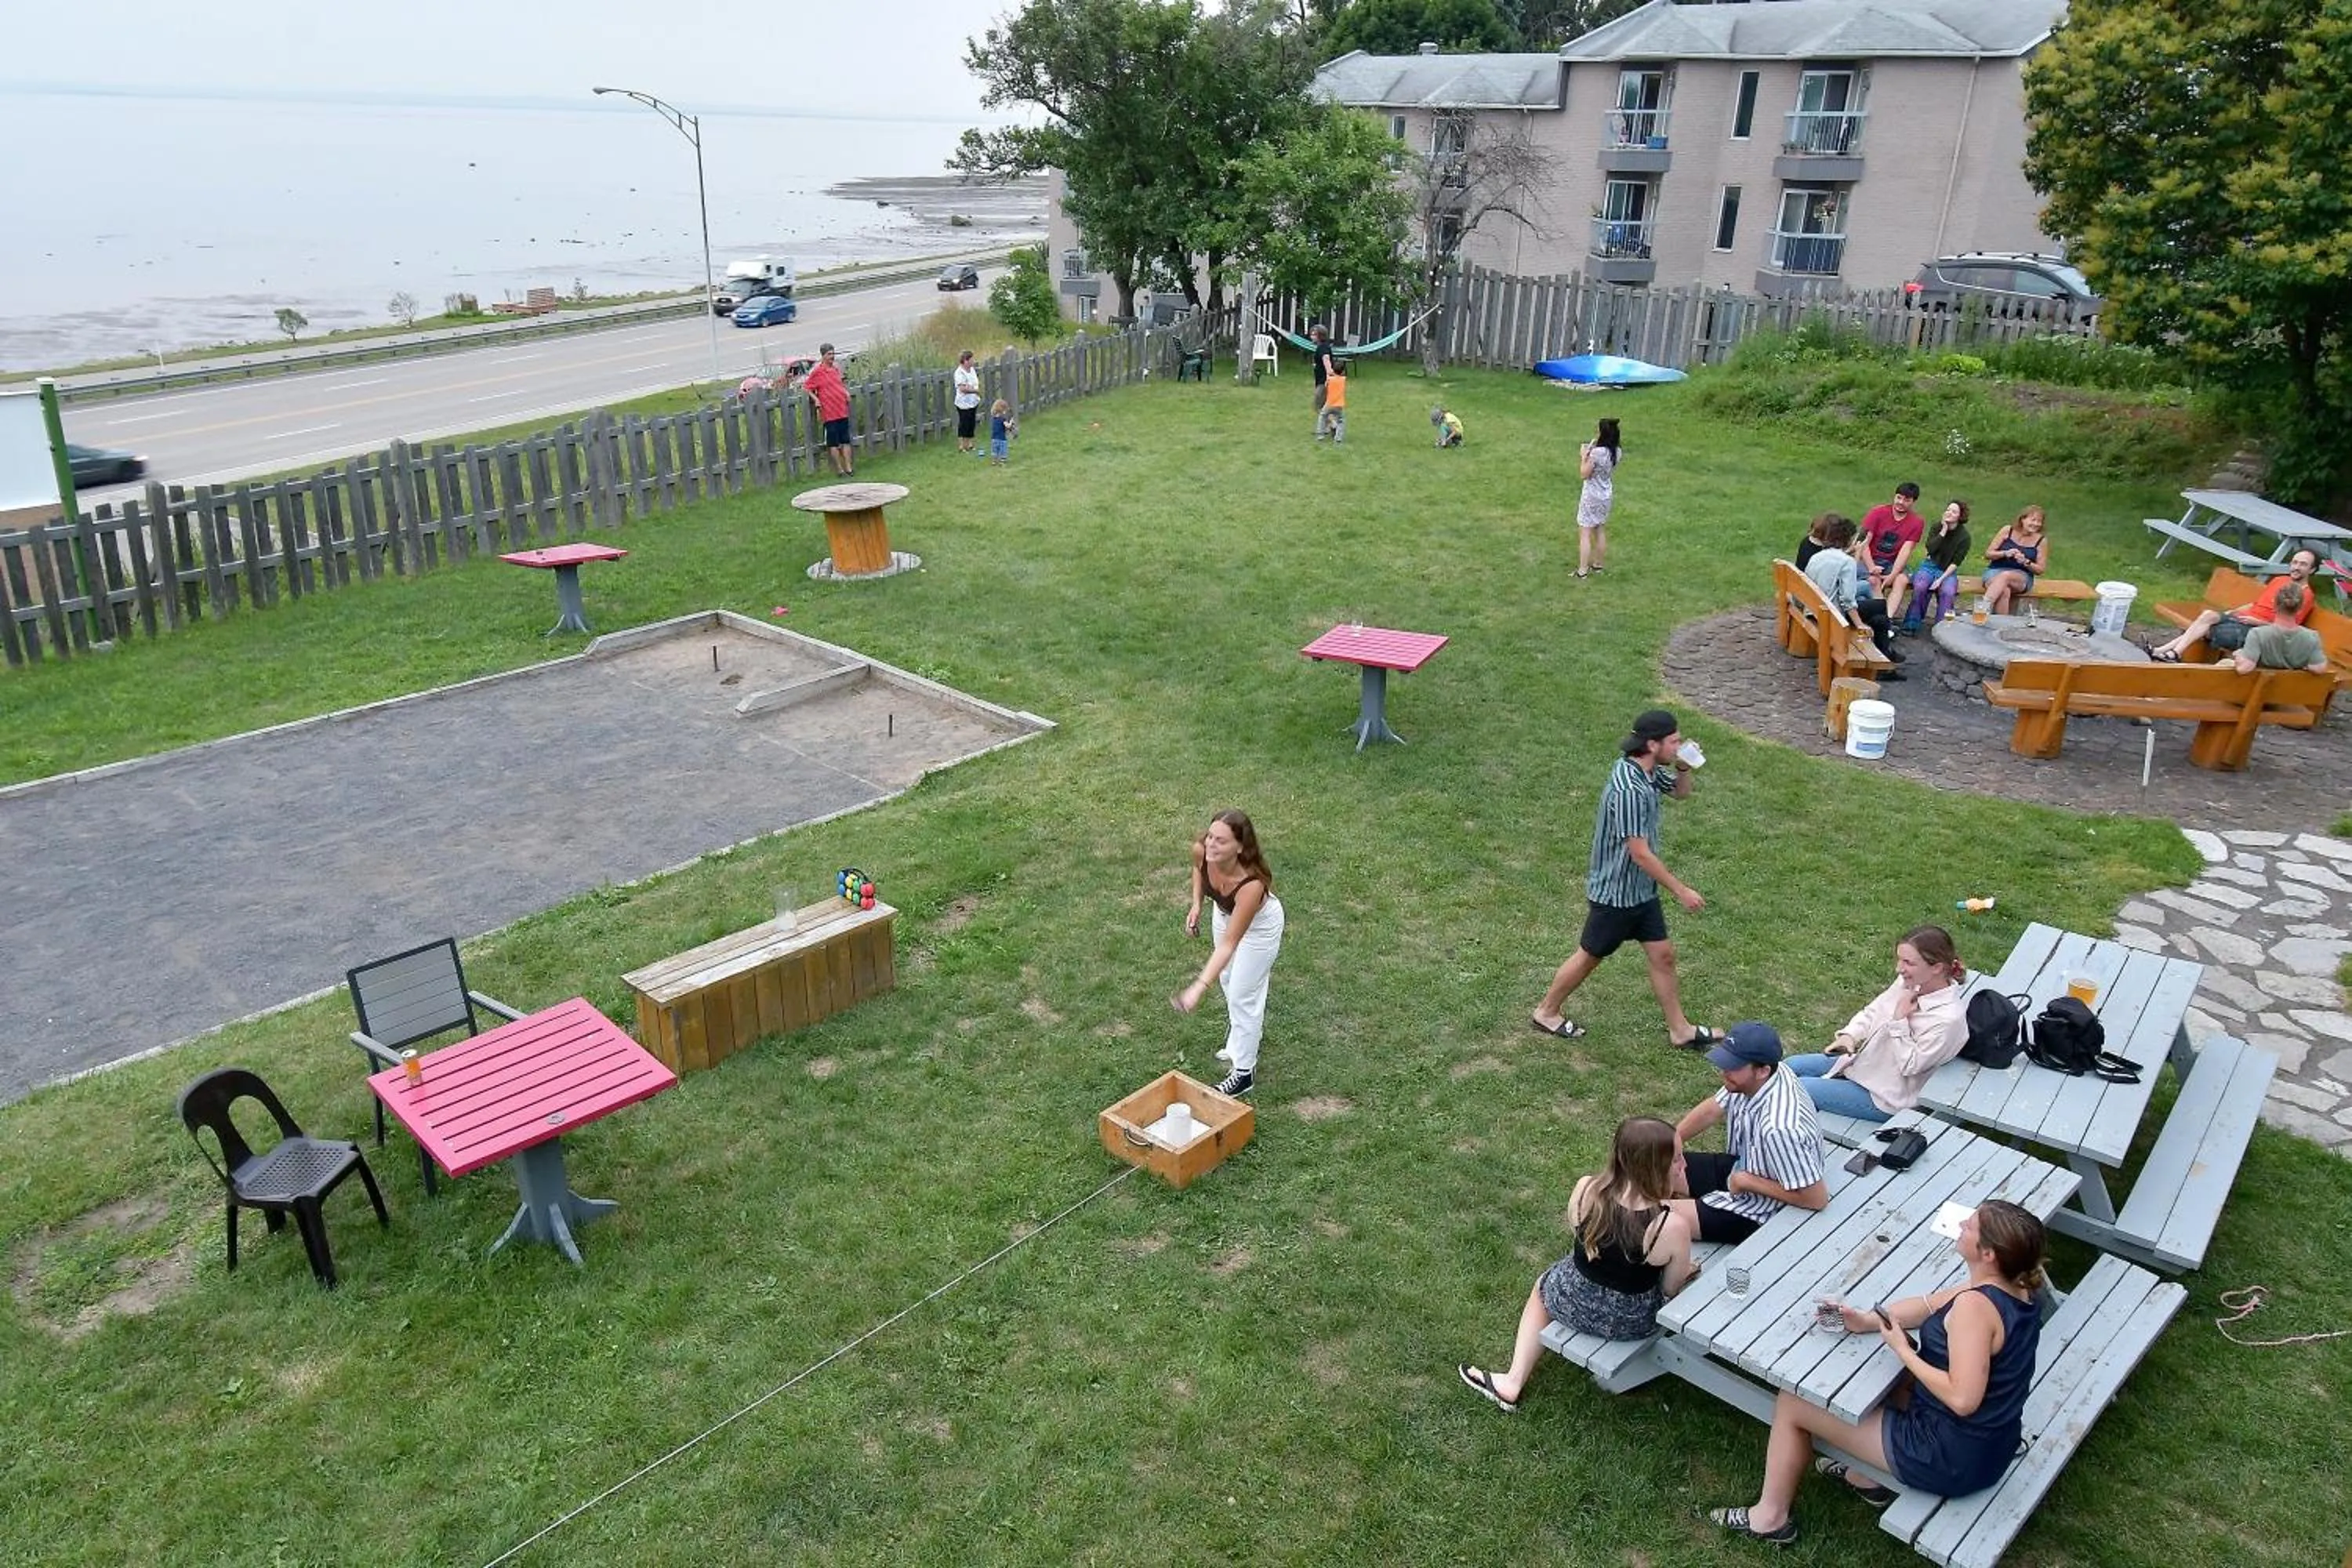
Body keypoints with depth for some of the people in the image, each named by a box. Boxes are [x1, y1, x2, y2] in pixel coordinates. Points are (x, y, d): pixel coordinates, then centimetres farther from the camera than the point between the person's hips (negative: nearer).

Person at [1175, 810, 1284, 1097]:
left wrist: (1199, 988, -50)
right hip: (1225, 912, 6)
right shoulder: (1201, 850, -32)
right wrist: (1196, 904, -12)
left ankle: (1244, 1072, 25)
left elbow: (1229, 943, -44)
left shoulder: (1251, 884, -46)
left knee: (1243, 996, 4)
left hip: (1259, 925, -6)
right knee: (1228, 979, 27)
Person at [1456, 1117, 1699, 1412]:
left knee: (1542, 1287, 36)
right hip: (1632, 1322, -1)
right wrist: (1684, 1270, 7)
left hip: (1574, 1302, 1)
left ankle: (1513, 1383, 32)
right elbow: (1671, 1288, -13)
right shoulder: (1671, 1227, -31)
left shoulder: (1586, 1190, -23)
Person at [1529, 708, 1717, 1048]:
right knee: (1589, 956, 10)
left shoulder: (1649, 771, -2)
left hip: (1641, 890, 9)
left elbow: (1681, 792, 19)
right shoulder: (1628, 789, -31)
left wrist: (1683, 767, -5)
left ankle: (1680, 1030, 26)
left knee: (1662, 955, 14)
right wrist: (1681, 891, -21)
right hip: (1615, 893, -8)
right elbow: (1640, 854, -29)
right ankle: (1546, 1013, 29)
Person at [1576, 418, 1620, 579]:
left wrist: (1584, 457, -7)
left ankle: (1583, 570, -1)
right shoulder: (1616, 452, -3)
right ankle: (1598, 564, 30)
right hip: (1607, 495, 8)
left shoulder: (1596, 452, -26)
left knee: (1585, 533, -1)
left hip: (1592, 496, -8)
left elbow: (1584, 474, -18)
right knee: (1600, 531, 19)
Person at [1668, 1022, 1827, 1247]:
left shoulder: (1778, 1128, -39)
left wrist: (1746, 1182, -22)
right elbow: (1712, 1109, 5)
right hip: (1743, 1166, 9)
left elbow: (1817, 1199, -31)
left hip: (1761, 1212, -9)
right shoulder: (1749, 1078, -15)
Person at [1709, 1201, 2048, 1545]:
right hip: (1992, 1445, 9)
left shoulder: (1975, 1304, -32)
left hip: (1953, 1460, -9)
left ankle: (1770, 1517, 21)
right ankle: (1868, 1477, 40)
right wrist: (1866, 1320, -4)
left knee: (1791, 1403, 3)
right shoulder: (2015, 1287, -3)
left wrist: (1903, 1350, -24)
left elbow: (1962, 1399, -36)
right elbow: (1932, 1305, 7)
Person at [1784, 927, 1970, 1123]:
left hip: (1884, 1097, -8)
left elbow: (1910, 1066, -24)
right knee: (1790, 1066, 9)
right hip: (1864, 1062, 8)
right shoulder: (1908, 982, -7)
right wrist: (1850, 1034, -10)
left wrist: (1900, 1020, -29)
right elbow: (1872, 1012, 8)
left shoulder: (1949, 1018, -29)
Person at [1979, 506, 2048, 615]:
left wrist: (2026, 562, -12)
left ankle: (1984, 607, -51)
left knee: (2005, 576, -38)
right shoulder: (2007, 531, 5)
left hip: (2022, 577, 0)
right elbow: (1988, 554, 6)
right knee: (2004, 591, -37)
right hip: (1995, 570, 0)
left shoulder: (2041, 541, 4)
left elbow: (2040, 570, 7)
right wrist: (2005, 553, -13)